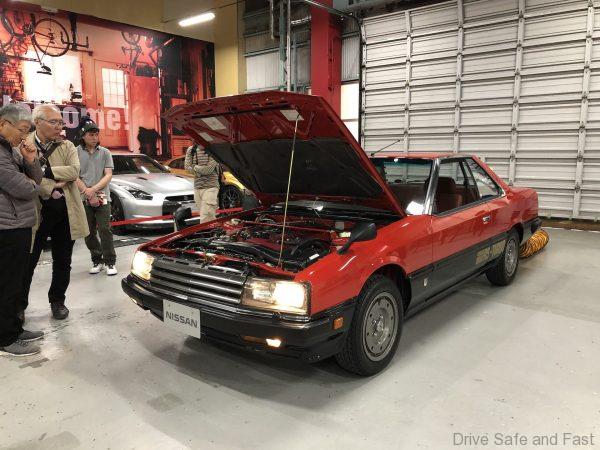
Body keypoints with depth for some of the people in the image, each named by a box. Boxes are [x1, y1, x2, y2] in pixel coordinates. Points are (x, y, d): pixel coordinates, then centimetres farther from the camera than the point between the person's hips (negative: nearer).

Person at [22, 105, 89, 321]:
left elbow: (74, 171, -11)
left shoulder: (67, 146, 6)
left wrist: (45, 170, -18)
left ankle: (57, 300, 30)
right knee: (28, 262, 7)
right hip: (36, 211, -3)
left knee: (62, 262, 13)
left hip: (65, 212, 3)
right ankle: (20, 305, 23)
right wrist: (52, 190, -19)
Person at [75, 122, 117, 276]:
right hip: (83, 200, 1)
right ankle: (97, 261, 18)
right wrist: (88, 194, -10)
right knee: (89, 233, 6)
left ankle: (110, 262, 1)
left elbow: (108, 175, 1)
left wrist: (93, 190, -11)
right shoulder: (76, 152, 5)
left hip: (102, 198, -1)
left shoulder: (105, 152, 8)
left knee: (105, 231, -6)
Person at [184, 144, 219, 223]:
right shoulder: (191, 150, 11)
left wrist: (195, 167, 0)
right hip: (197, 187, 5)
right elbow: (187, 168, 4)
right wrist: (201, 172, -9)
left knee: (205, 220, -14)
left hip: (210, 187, -5)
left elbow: (209, 169, -13)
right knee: (210, 217, 8)